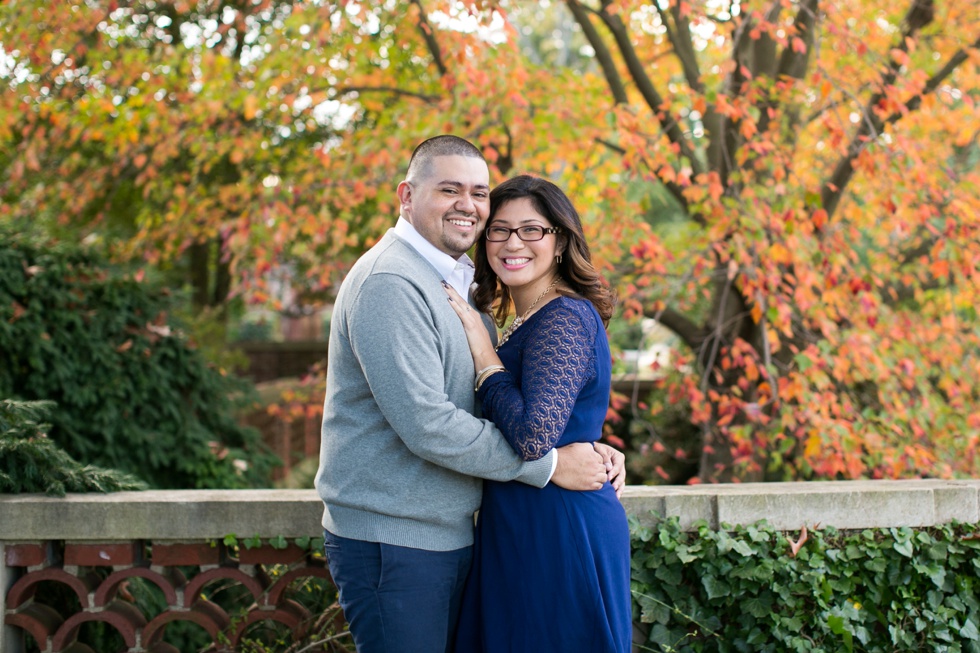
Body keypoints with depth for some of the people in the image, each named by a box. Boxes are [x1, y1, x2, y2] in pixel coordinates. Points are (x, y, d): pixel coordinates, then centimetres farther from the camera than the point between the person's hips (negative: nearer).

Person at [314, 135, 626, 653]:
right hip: (391, 543, -10)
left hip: (448, 533, 10)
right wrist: (549, 463, -16)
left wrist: (588, 448, 3)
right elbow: (427, 425, -24)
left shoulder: (459, 283, 16)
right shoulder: (390, 283, -17)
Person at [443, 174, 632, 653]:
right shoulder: (525, 323, 15)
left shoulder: (565, 318, -15)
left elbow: (534, 438, -27)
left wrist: (480, 346, -18)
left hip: (559, 531, -10)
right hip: (520, 527, 10)